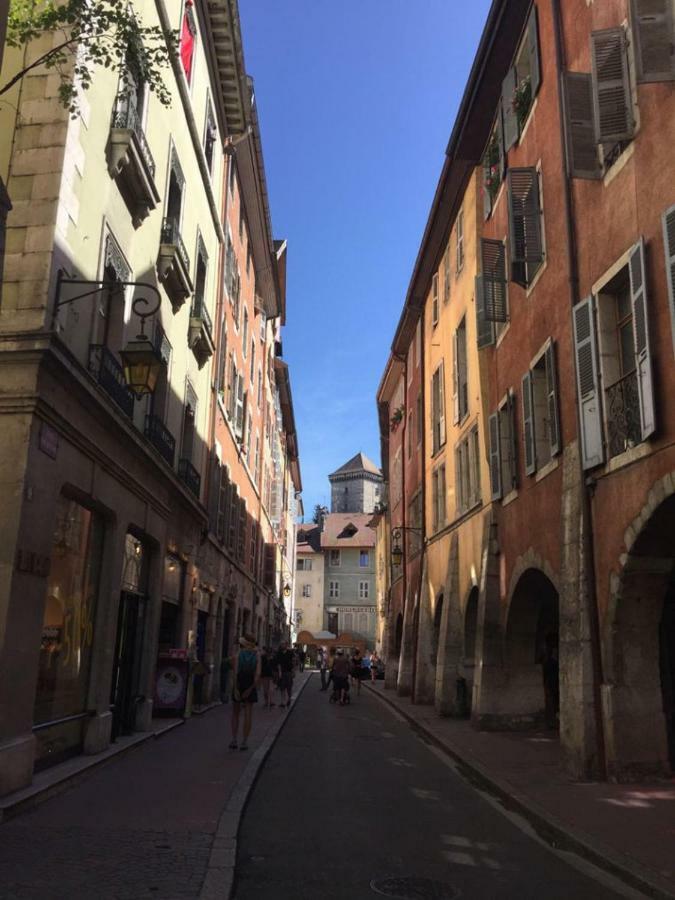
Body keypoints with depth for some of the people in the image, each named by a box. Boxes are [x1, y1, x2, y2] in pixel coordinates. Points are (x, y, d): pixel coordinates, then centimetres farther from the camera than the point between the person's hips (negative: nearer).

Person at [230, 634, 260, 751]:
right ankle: (244, 742, 5)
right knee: (248, 714, 5)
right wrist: (252, 688, -7)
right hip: (251, 686, 1)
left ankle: (234, 740, 7)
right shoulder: (257, 655, -3)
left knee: (235, 713, 13)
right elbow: (258, 674, -11)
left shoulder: (238, 654, -6)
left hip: (239, 685, -1)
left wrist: (235, 689, -13)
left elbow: (235, 672, -14)